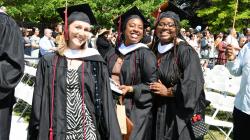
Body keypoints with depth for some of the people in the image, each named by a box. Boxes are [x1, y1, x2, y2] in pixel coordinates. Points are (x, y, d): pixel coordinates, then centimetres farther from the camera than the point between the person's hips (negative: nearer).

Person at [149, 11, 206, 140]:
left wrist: (168, 91, -15)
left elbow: (193, 84, -19)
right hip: (158, 111, 6)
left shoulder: (185, 51, -13)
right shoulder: (155, 50, 6)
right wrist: (152, 88, -1)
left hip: (179, 112, -6)